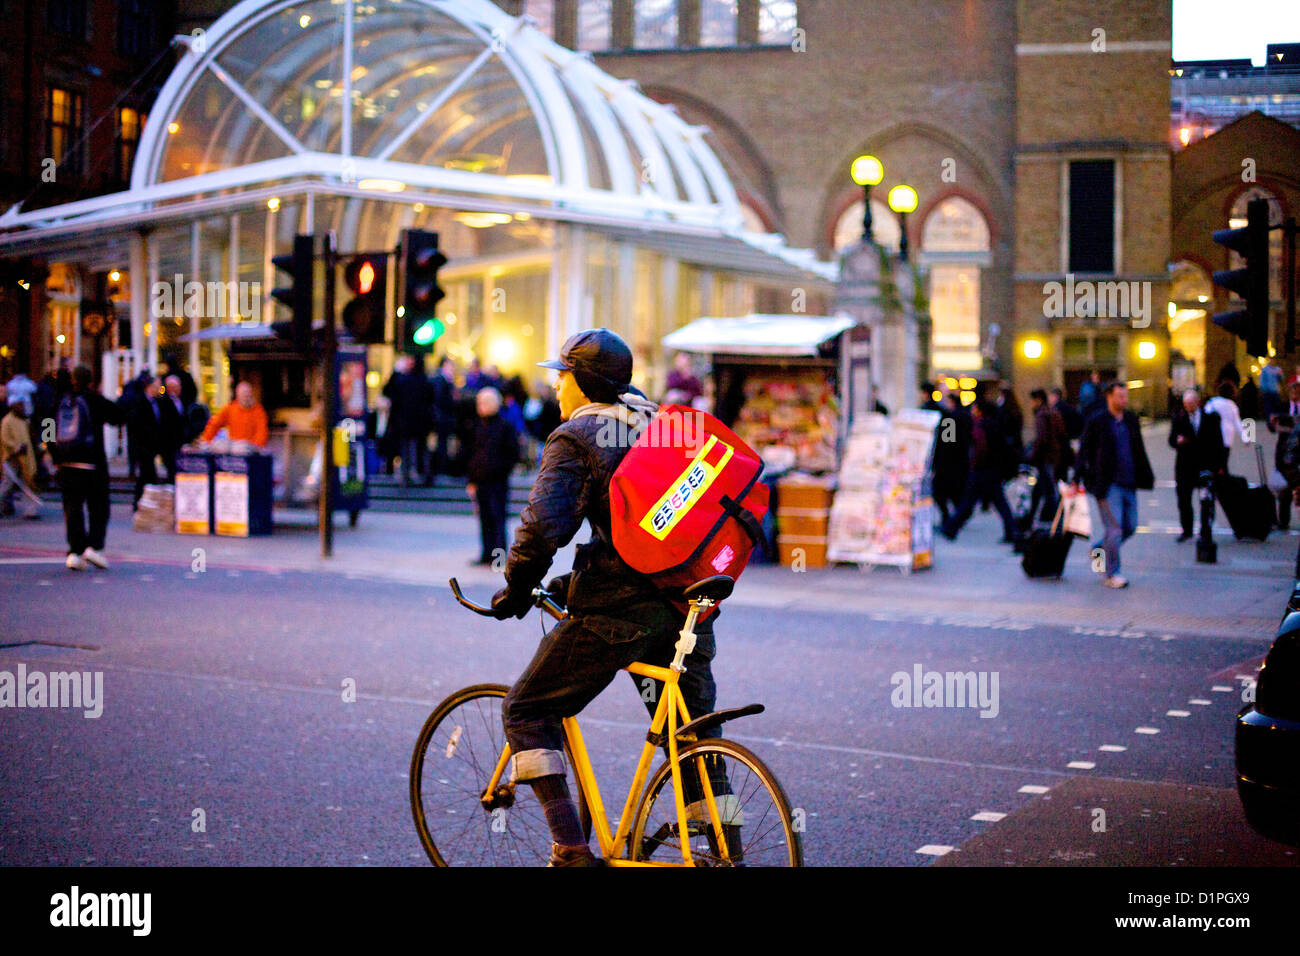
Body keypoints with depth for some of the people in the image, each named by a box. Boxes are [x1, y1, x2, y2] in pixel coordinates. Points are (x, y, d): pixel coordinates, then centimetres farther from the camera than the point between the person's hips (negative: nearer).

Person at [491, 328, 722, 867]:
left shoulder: (574, 438, -4)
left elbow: (543, 525, -17)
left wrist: (516, 589, -1)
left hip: (620, 610, -6)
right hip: (688, 606, 7)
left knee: (527, 712, 7)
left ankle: (571, 851, -3)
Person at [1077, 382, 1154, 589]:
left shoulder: (1131, 419, 12)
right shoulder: (1096, 422, -6)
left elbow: (1139, 450, 21)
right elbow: (1084, 451, -3)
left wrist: (1147, 476, 20)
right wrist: (1080, 477, -8)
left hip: (1128, 484, 6)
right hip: (1108, 485, -6)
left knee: (1130, 527, 10)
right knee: (1114, 528, -7)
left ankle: (1099, 550, 32)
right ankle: (1112, 574, 3)